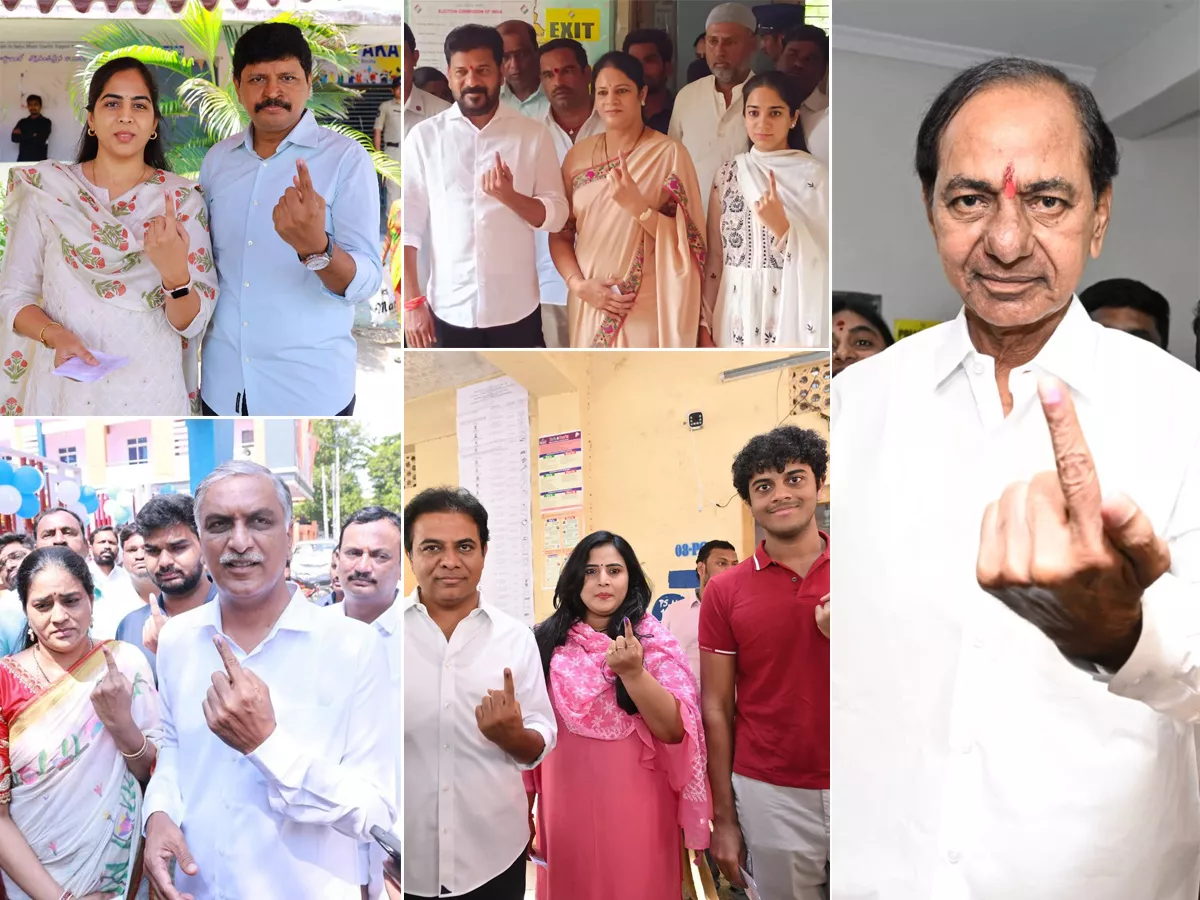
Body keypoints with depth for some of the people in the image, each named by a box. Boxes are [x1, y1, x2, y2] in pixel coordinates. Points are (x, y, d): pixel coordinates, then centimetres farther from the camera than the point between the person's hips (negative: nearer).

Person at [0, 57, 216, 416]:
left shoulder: (182, 199, -4)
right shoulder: (46, 189, -3)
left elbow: (191, 323, -7)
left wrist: (175, 271, -26)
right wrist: (55, 334, -18)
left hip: (150, 389, 0)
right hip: (64, 387, 1)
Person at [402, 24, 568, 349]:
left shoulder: (533, 134, 1)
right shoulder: (424, 136, 0)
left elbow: (556, 216, -1)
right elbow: (409, 223, 0)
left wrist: (509, 196, -20)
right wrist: (412, 300, -5)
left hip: (516, 308, 0)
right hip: (450, 309, 0)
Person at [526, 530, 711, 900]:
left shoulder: (654, 641, -6)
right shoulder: (548, 640, 1)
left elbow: (675, 730, -15)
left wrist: (632, 672, -28)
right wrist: (524, 800, 13)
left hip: (633, 805, -2)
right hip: (566, 803, 2)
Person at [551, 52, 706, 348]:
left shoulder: (668, 153, -6)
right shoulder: (578, 155, 6)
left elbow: (688, 238, -8)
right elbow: (560, 233, 8)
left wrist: (637, 206, -21)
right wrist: (579, 285, -8)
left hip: (647, 310, -4)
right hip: (588, 306, 4)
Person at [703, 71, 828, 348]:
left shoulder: (815, 176, -5)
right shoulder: (727, 174, 5)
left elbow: (824, 259, -7)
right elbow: (714, 255, 7)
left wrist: (782, 228, -21)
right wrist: (705, 322, 4)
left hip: (792, 309, -3)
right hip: (737, 310, 3)